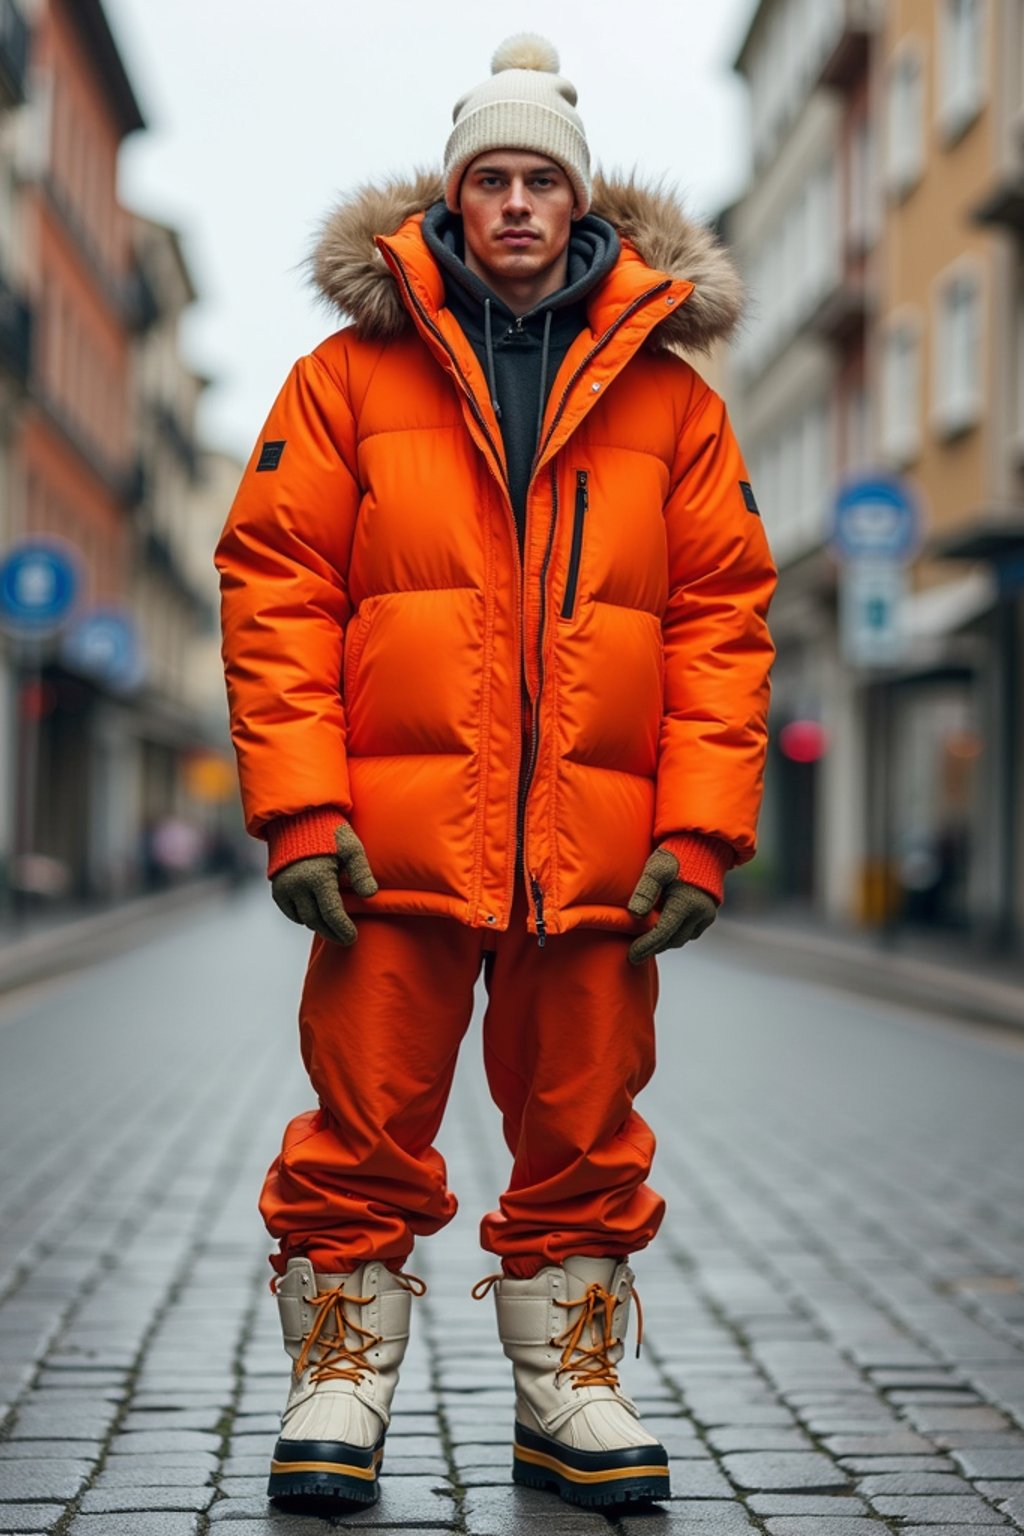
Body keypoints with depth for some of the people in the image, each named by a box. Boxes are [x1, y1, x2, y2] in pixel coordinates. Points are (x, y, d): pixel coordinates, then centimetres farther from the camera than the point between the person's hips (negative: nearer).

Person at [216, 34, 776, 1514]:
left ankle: (568, 1389, 25)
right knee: (366, 1128, 3)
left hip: (598, 841, 2)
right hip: (399, 833, -1)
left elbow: (723, 614, 8)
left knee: (583, 1136, 10)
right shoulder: (352, 375, 6)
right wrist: (297, 807, -8)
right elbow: (274, 585, 2)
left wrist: (701, 827, -2)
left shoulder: (668, 394, 10)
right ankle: (338, 1384, 18)